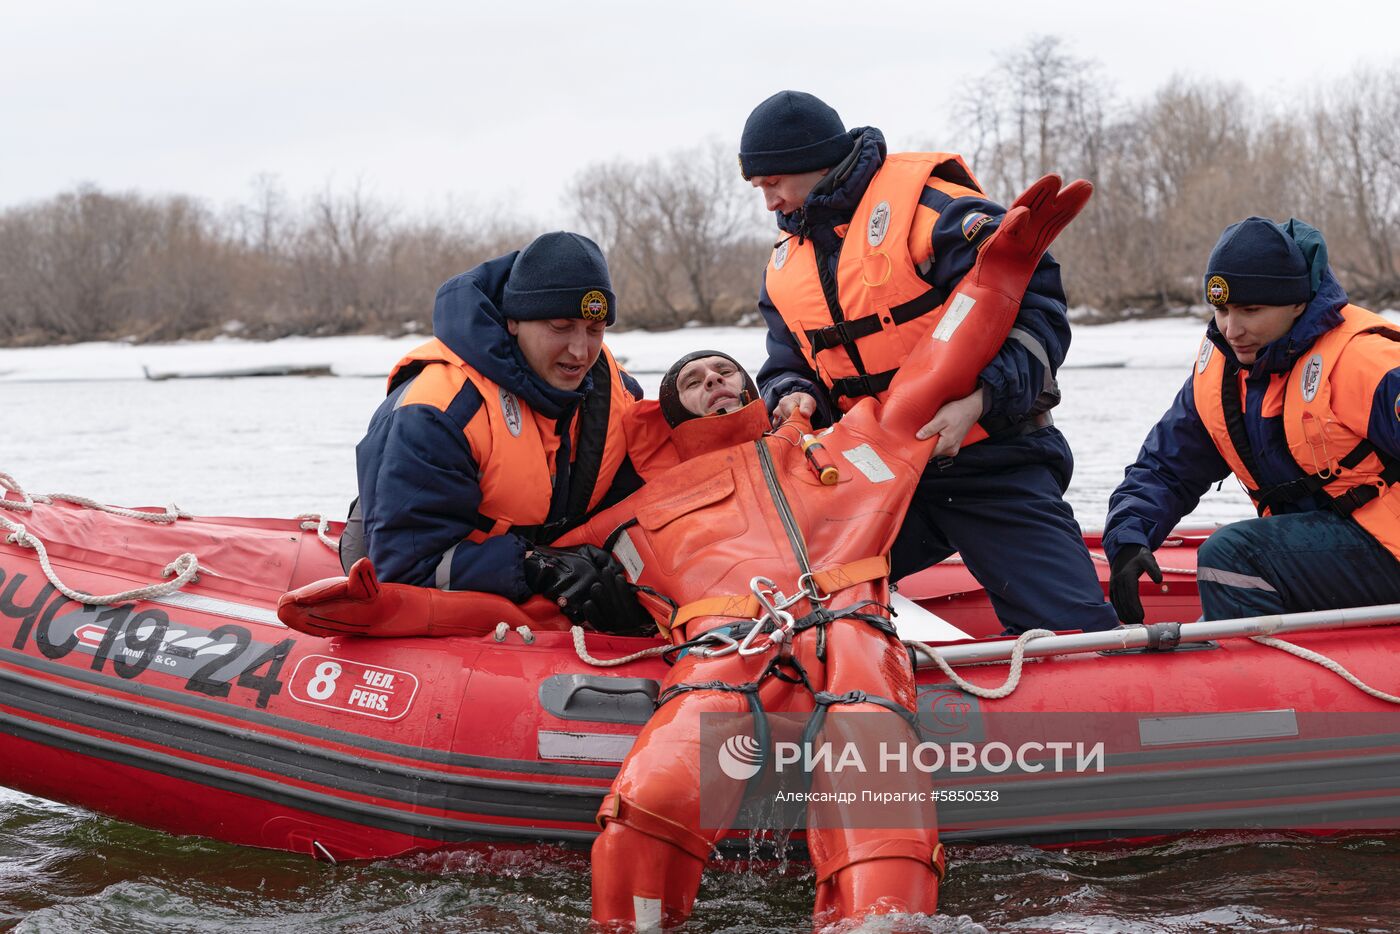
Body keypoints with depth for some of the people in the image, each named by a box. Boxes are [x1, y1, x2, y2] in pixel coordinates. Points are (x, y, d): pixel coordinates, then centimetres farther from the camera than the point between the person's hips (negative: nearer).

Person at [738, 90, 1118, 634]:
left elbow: (1037, 313, -17)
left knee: (1072, 628, -16)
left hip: (987, 461, -6)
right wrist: (796, 396, -6)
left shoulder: (930, 203, -12)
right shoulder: (786, 265, 14)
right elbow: (786, 364, 19)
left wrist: (977, 402, -30)